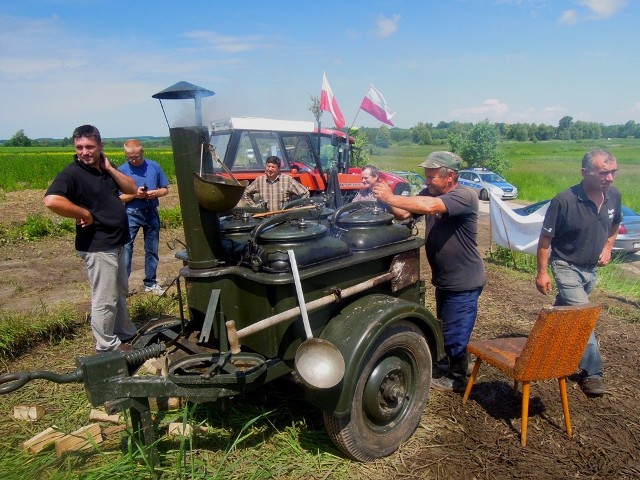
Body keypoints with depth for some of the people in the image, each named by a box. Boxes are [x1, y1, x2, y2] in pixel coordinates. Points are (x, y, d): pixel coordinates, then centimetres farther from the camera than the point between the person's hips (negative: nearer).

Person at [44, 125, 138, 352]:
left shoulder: (105, 168, 8)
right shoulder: (72, 173, -17)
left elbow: (132, 188, 3)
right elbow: (51, 201, -33)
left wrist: (110, 168, -7)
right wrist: (84, 214, -23)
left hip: (116, 243, 9)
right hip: (97, 246, -9)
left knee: (120, 292, 22)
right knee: (104, 300, 1)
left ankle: (126, 334, 39)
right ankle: (108, 347, 17)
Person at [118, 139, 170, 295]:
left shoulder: (154, 166, 1)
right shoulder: (122, 170, -5)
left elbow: (165, 189, 6)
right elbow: (118, 198, -5)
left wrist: (155, 193, -14)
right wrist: (135, 194, -22)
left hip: (151, 213, 3)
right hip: (131, 214, -3)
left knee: (152, 250, 11)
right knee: (125, 249, -8)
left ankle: (150, 283, 24)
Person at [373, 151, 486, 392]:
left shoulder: (464, 196, -24)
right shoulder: (430, 192, 1)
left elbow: (429, 206, -40)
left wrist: (390, 197, -36)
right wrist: (387, 200, -21)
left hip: (464, 282, -8)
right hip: (444, 278, 8)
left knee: (455, 333, 5)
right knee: (446, 329, 24)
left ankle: (457, 378, 27)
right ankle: (454, 367, 45)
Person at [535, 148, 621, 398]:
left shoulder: (614, 195, -7)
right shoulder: (565, 200, -25)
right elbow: (545, 238, -17)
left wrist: (608, 246, 3)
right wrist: (542, 272, -16)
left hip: (591, 268, 6)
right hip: (567, 267, -6)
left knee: (565, 310, 22)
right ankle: (592, 372, 0)